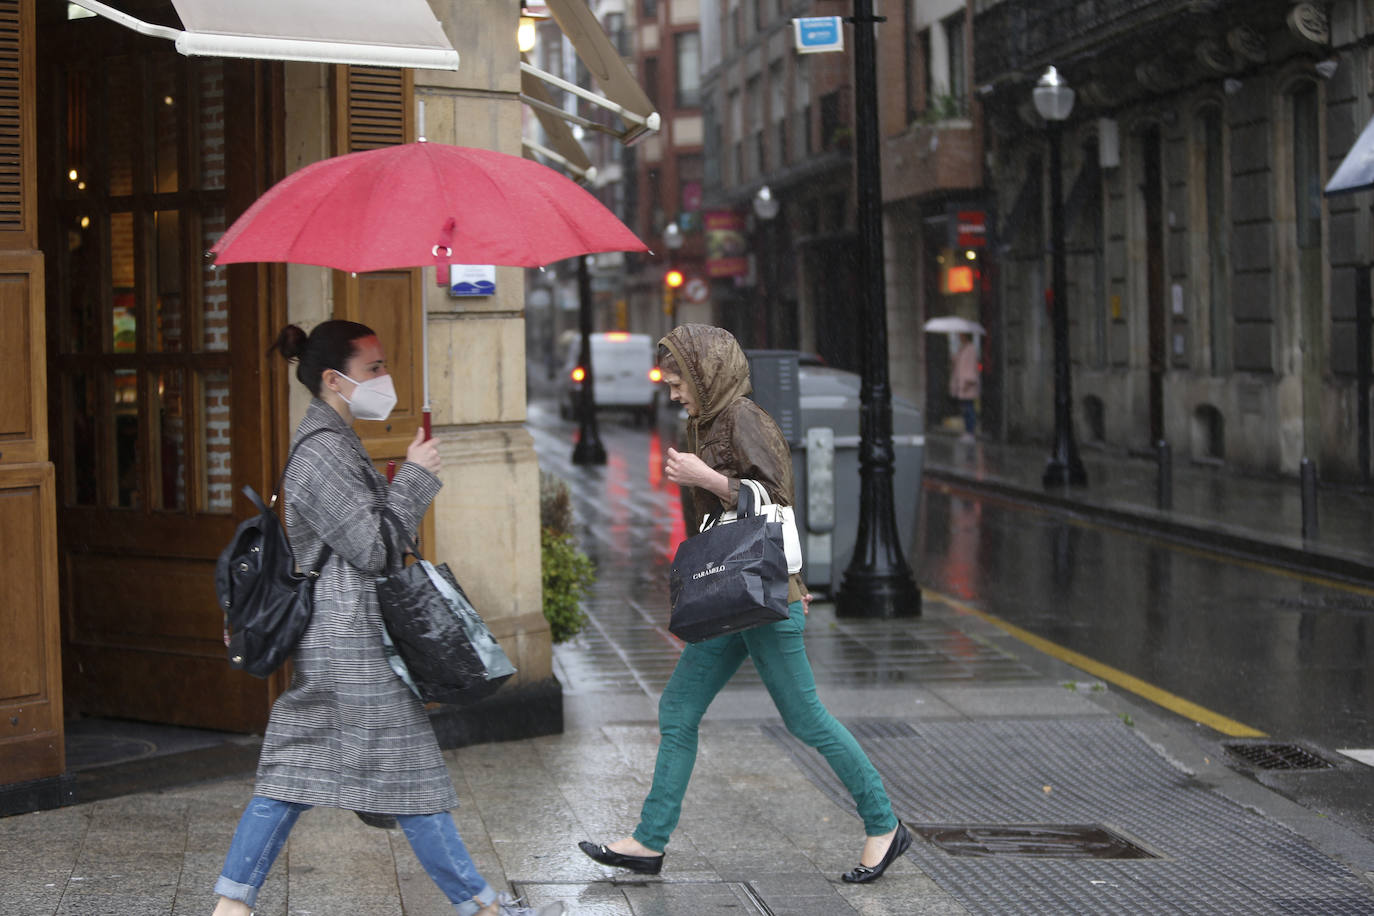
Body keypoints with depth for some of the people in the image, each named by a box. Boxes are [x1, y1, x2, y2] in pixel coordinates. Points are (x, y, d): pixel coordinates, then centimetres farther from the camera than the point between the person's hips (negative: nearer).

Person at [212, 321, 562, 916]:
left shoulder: (333, 442, 17)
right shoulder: (322, 452, -16)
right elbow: (372, 547, -19)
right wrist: (416, 476, -14)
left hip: (331, 642, 11)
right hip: (354, 643, -11)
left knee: (295, 772, 9)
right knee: (412, 777, -2)